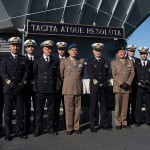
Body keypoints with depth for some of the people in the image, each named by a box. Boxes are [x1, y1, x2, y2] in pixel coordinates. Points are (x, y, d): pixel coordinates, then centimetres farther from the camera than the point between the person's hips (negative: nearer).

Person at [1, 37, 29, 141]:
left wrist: (21, 84, -9)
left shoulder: (24, 59, 12)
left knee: (20, 112, 5)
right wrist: (11, 84, -14)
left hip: (20, 89, 2)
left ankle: (20, 131, 15)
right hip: (8, 89, -1)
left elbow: (26, 73, 4)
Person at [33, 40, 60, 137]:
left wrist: (57, 86, -1)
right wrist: (35, 86, -2)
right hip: (40, 89, -1)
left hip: (52, 89, 1)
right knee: (39, 109, 2)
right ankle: (38, 129, 11)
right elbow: (35, 75, 6)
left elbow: (57, 75, 9)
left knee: (51, 109, 7)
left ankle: (50, 128, 18)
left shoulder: (55, 61, 10)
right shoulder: (38, 61, 8)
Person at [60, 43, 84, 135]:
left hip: (78, 88, 2)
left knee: (77, 109, 6)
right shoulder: (64, 62, 2)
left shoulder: (81, 61, 9)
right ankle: (69, 128, 11)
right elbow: (61, 75, 11)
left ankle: (76, 127, 16)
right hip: (68, 89, -2)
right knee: (69, 109, 1)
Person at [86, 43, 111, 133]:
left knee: (104, 106, 9)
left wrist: (106, 83, -6)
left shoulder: (105, 62, 14)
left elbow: (108, 74, 10)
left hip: (104, 87, 4)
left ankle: (104, 124, 19)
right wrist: (98, 84, -14)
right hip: (94, 87, -4)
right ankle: (92, 126, 5)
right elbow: (90, 75, -7)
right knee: (94, 106, -1)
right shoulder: (90, 62, 2)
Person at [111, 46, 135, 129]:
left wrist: (128, 83, -7)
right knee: (118, 106, 0)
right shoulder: (114, 62, 7)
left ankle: (124, 122, 13)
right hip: (118, 87, -2)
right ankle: (118, 123, 7)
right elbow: (114, 75, -1)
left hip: (127, 87, 2)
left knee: (125, 105, 4)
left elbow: (132, 74, 7)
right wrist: (121, 84, -12)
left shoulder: (130, 62, 14)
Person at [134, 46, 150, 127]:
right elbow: (134, 76, 6)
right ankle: (138, 121, 8)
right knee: (138, 105, 0)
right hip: (139, 87, 0)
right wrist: (138, 83, -7)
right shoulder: (136, 64, 8)